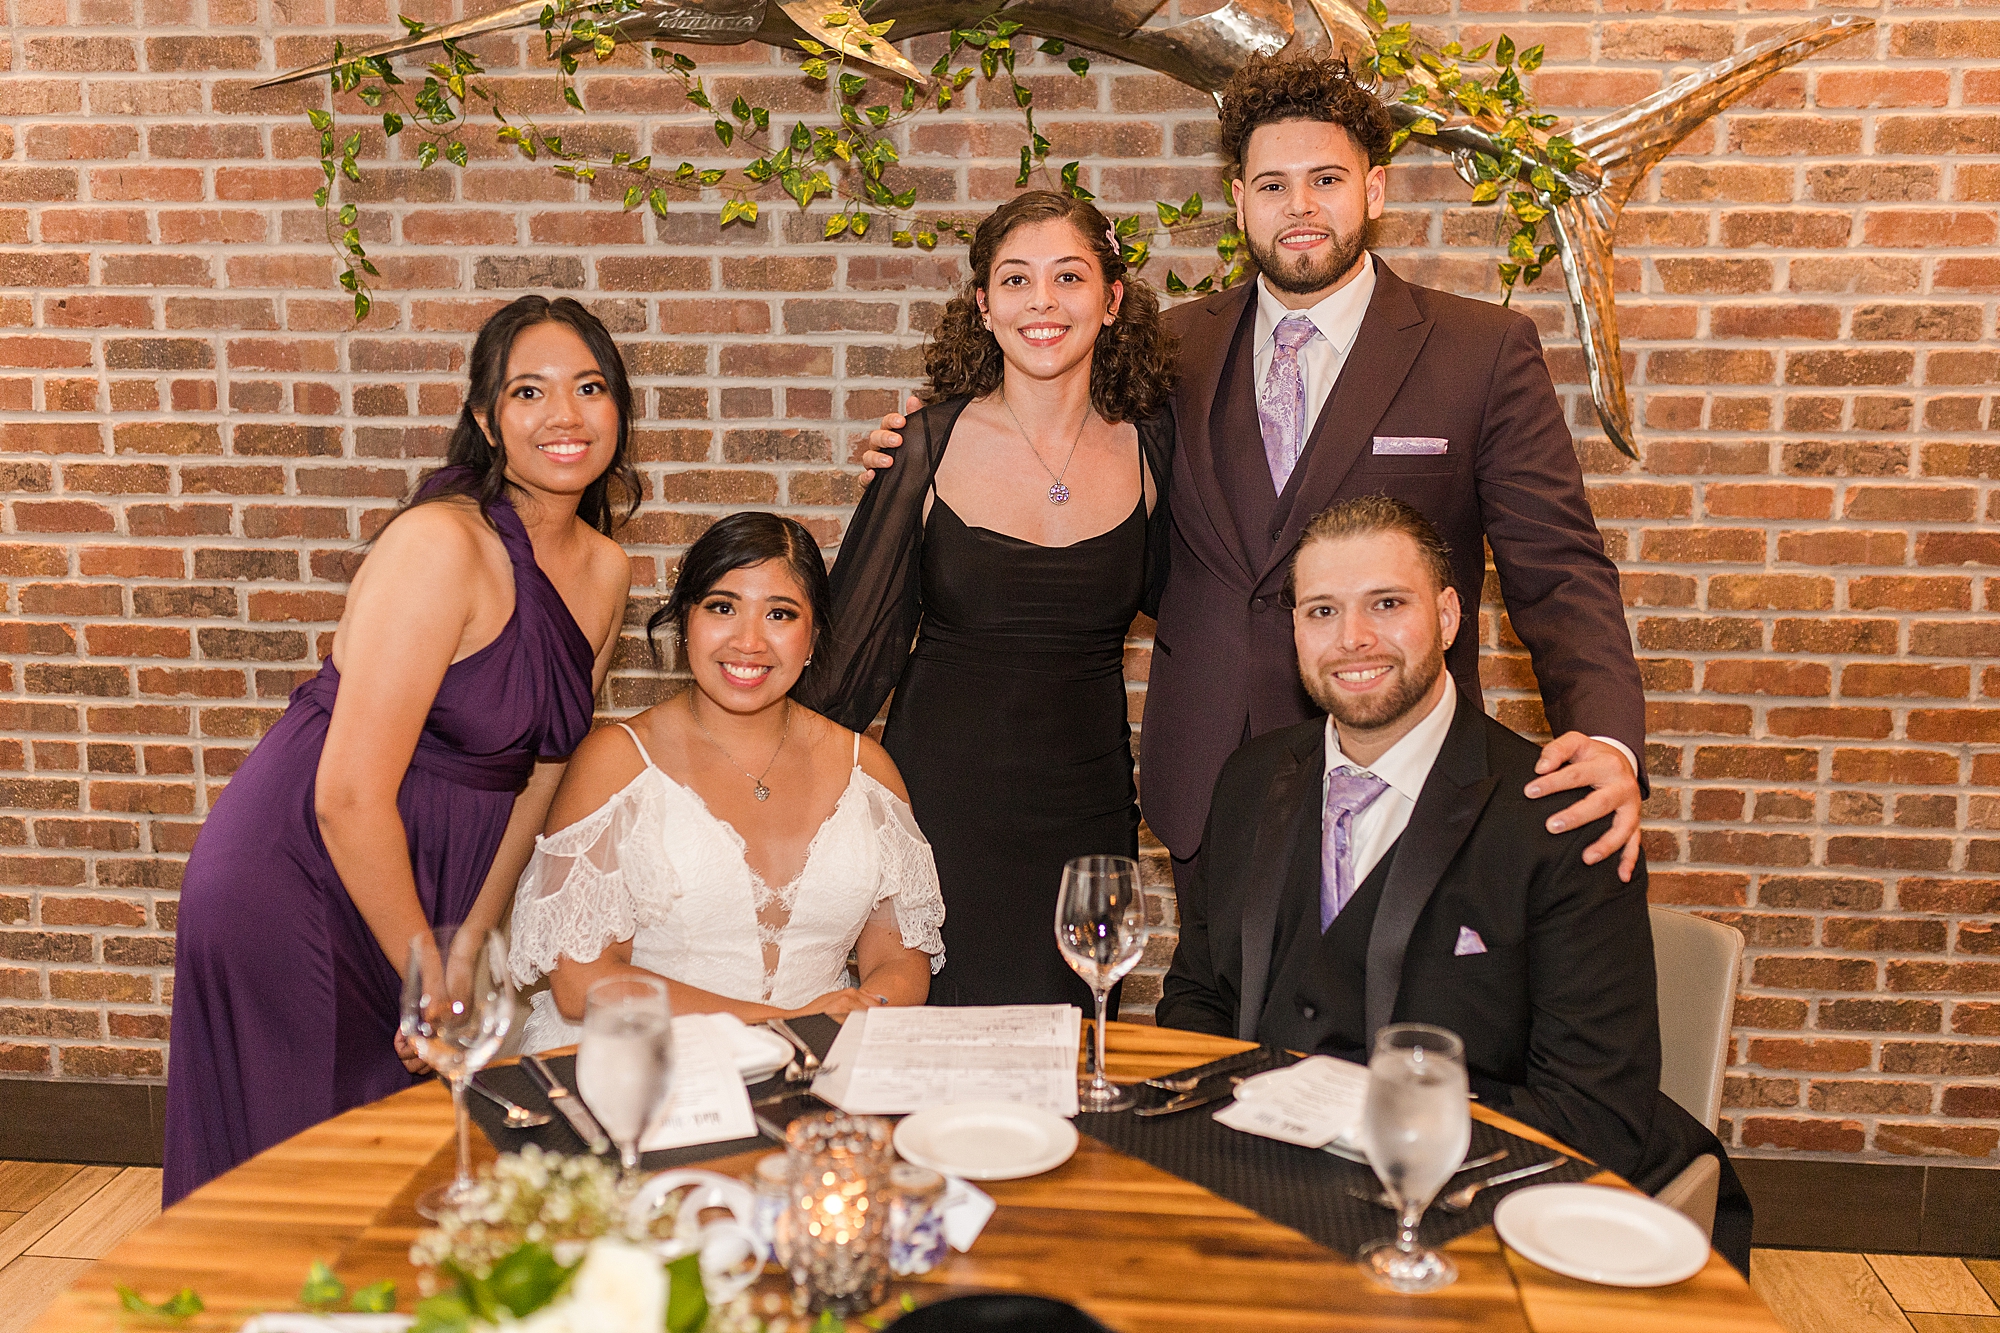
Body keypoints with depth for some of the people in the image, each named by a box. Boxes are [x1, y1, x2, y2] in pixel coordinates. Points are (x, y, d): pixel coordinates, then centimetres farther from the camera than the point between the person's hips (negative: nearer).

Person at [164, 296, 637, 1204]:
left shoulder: (606, 572, 1)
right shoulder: (442, 543, -22)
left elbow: (537, 776, 5)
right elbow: (351, 796, -24)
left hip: (416, 895, 7)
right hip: (297, 889, -6)